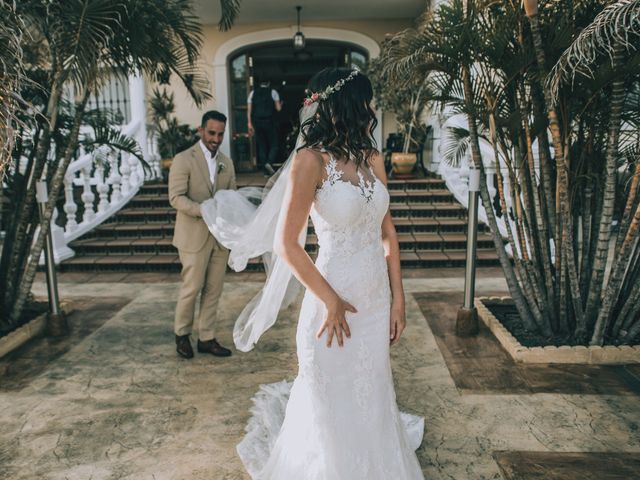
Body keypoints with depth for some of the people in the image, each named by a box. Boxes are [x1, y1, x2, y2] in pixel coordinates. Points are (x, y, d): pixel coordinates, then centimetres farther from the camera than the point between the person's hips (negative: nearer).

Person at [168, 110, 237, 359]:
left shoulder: (226, 162, 12)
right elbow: (176, 197, -13)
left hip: (220, 236, 5)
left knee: (213, 291, 9)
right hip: (194, 236, -5)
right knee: (191, 288, 2)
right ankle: (182, 334, 25)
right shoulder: (183, 159, -6)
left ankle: (206, 338, 21)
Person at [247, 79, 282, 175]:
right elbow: (278, 108, 0)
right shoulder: (273, 92, 1)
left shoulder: (252, 93, 8)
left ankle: (266, 170, 9)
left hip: (257, 123, 3)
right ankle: (269, 162, -20)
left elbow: (249, 110, 3)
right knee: (274, 145, 5)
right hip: (269, 122, -3)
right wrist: (280, 104, 21)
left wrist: (250, 123, 4)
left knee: (261, 146, 9)